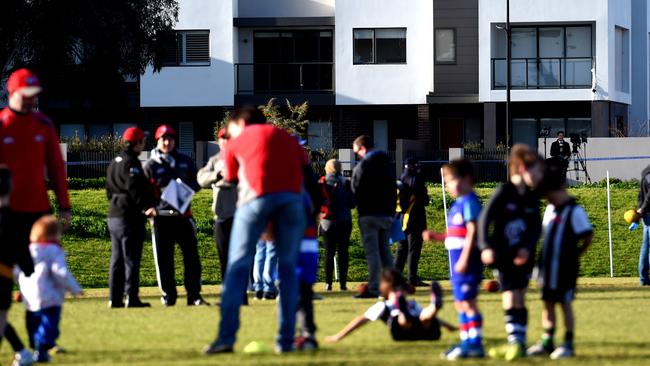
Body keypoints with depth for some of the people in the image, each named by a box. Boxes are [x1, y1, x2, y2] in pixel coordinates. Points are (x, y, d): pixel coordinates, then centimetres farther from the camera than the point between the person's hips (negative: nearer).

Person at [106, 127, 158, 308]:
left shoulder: (114, 162, 17)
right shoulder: (131, 162, -12)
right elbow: (134, 188, -24)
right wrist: (146, 207, -30)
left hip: (114, 215, 9)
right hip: (129, 217, -9)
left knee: (117, 259, 11)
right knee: (131, 259, -7)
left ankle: (115, 298, 11)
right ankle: (131, 298, -9)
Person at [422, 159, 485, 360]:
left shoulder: (469, 202, -12)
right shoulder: (458, 204, 17)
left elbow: (472, 231, -18)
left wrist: (464, 259, -22)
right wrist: (435, 236, 15)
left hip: (467, 260, -10)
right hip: (458, 261, 10)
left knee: (468, 302, -8)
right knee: (460, 302, 13)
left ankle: (475, 343, -6)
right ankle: (466, 342, 19)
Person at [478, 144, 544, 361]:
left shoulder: (532, 198, 2)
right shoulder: (504, 192, -11)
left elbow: (536, 227, 2)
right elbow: (485, 218, -13)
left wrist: (527, 249, -14)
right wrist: (486, 247, -22)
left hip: (522, 257, 3)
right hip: (503, 256, -3)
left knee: (519, 300, 7)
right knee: (509, 300, -3)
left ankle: (519, 343, 12)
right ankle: (514, 343, 1)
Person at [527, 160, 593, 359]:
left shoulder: (574, 211, -13)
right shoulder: (550, 209, 11)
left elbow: (588, 236, -12)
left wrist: (575, 254, -4)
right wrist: (541, 263, 13)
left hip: (565, 267, -7)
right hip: (548, 265, 7)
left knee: (565, 304, -2)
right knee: (548, 303, 11)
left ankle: (568, 344, 4)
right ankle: (547, 342, 18)